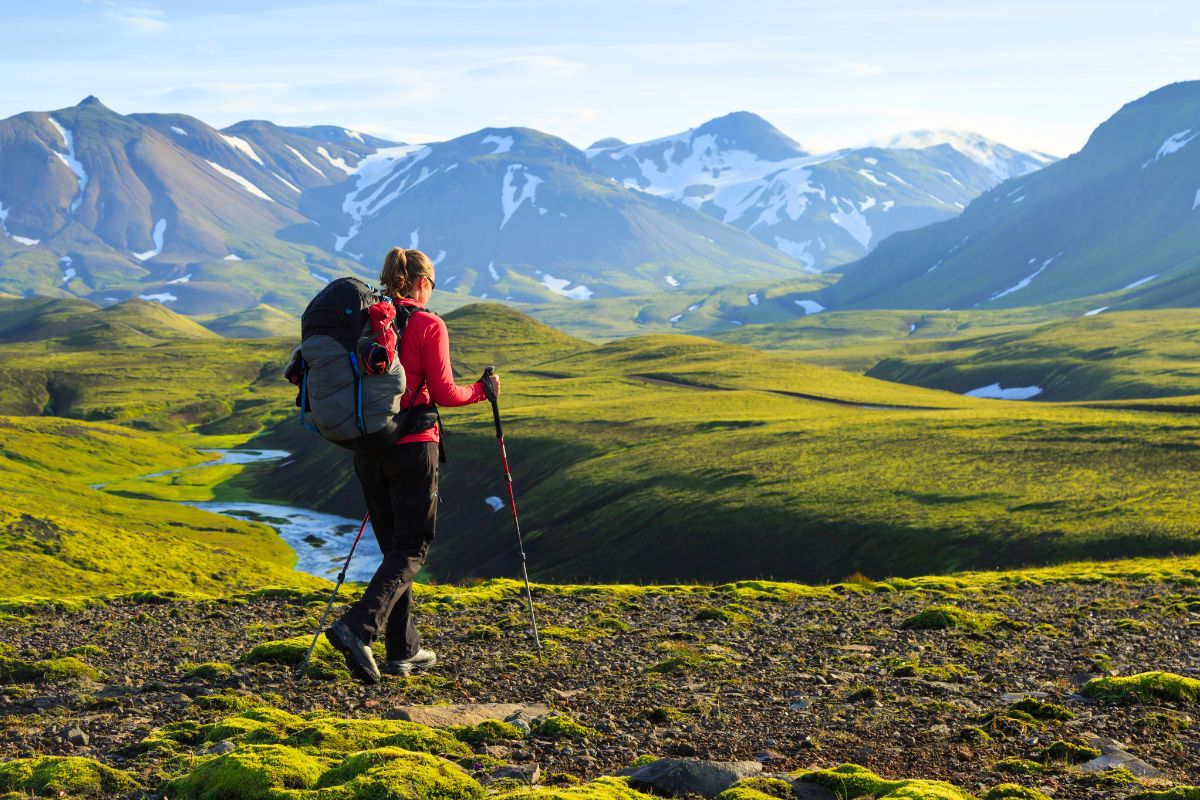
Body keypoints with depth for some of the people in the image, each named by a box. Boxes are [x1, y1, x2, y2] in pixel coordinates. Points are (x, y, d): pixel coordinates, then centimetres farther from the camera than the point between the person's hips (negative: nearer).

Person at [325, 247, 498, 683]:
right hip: (413, 447, -6)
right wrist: (482, 390, 8)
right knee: (411, 550, -1)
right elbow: (443, 394, -10)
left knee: (393, 547, 14)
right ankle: (358, 627, -21)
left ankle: (404, 650, 16)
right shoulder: (428, 325, -8)